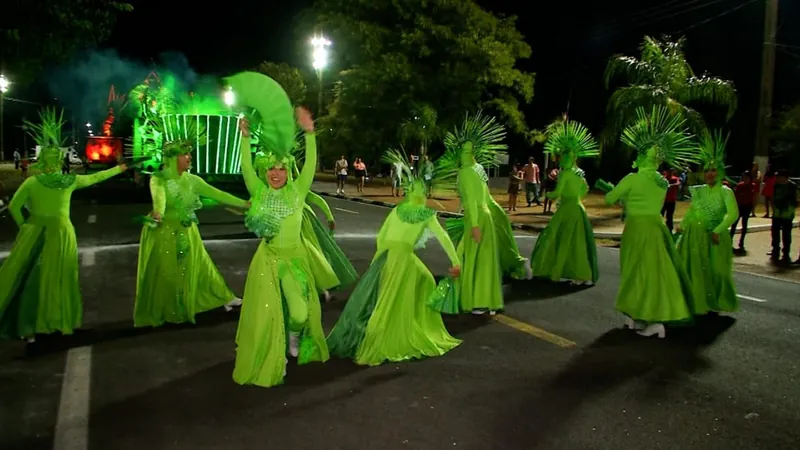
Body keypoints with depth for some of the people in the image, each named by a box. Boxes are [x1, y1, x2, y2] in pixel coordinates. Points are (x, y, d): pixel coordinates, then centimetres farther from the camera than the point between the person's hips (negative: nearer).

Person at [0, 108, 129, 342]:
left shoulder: (32, 182, -8)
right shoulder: (71, 180, -1)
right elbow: (95, 178, 13)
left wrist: (24, 226, 6)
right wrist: (118, 169, 28)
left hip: (35, 234, -1)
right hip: (61, 233, 2)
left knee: (30, 279, 5)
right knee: (59, 279, 9)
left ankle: (29, 327, 6)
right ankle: (61, 323, 17)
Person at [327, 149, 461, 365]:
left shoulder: (397, 210, 15)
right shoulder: (427, 214, 5)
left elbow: (381, 236, 16)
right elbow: (443, 238, 5)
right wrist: (455, 261, 9)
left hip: (385, 255, 5)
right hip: (403, 256, -5)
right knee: (390, 304, 2)